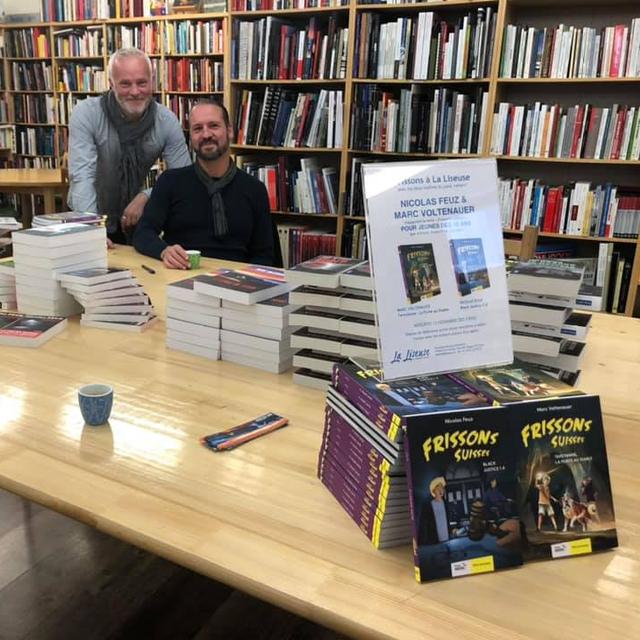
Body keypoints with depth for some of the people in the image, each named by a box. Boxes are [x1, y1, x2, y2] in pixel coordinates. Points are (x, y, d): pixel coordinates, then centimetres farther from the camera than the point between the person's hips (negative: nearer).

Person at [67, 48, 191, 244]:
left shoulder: (167, 121, -10)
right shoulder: (85, 113, -16)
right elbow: (82, 176, -24)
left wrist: (145, 197, -23)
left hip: (136, 220, 2)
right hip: (93, 218, -1)